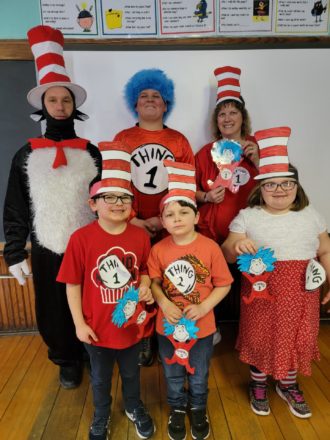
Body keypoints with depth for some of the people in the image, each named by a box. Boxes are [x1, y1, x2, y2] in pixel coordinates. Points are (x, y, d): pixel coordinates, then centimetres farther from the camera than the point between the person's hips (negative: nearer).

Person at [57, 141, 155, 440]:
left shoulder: (140, 236, -12)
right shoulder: (81, 238, -19)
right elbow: (73, 284, -11)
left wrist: (145, 286, -16)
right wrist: (79, 323, -9)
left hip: (131, 323, 2)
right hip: (97, 327, -1)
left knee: (131, 372, 27)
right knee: (100, 377, 25)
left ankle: (134, 407, 58)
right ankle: (102, 415, 55)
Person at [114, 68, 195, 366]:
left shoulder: (179, 140, 6)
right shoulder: (122, 139, 5)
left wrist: (164, 218, -10)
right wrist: (133, 219, -10)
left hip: (171, 229, 1)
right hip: (132, 228, 0)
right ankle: (141, 342, 27)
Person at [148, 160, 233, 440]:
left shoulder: (210, 247, -17)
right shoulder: (158, 250, -13)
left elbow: (224, 284, -10)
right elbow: (153, 282, -3)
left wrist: (203, 307, -20)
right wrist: (164, 304, -18)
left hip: (202, 326, -1)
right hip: (168, 325, 1)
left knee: (199, 375, 24)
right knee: (173, 375, 25)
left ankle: (198, 409, 53)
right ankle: (177, 409, 53)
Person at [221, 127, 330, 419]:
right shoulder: (248, 217, -6)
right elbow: (226, 255, -7)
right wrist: (236, 246, -29)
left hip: (300, 295, 3)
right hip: (262, 293, -2)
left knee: (296, 339, 16)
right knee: (260, 338, 11)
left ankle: (288, 385, 44)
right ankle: (258, 385, 40)